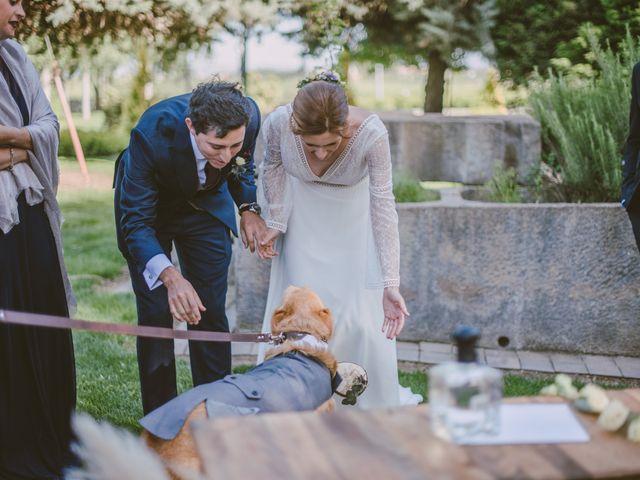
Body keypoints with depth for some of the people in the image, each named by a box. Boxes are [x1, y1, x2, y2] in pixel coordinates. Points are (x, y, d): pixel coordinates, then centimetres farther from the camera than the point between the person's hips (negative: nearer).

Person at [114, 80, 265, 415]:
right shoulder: (153, 133, -40)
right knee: (155, 314, -5)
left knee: (211, 311, 2)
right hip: (148, 206, -3)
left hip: (205, 203, 3)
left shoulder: (249, 116, -29)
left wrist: (247, 207, -15)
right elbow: (136, 222, -37)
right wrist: (170, 277, -51)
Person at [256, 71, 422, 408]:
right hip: (303, 216, 2)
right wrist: (275, 223, -8)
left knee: (361, 314, -3)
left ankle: (377, 402, 20)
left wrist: (390, 285, -36)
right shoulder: (277, 124, -32)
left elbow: (383, 205, -33)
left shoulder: (372, 133, -37)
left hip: (353, 216, -1)